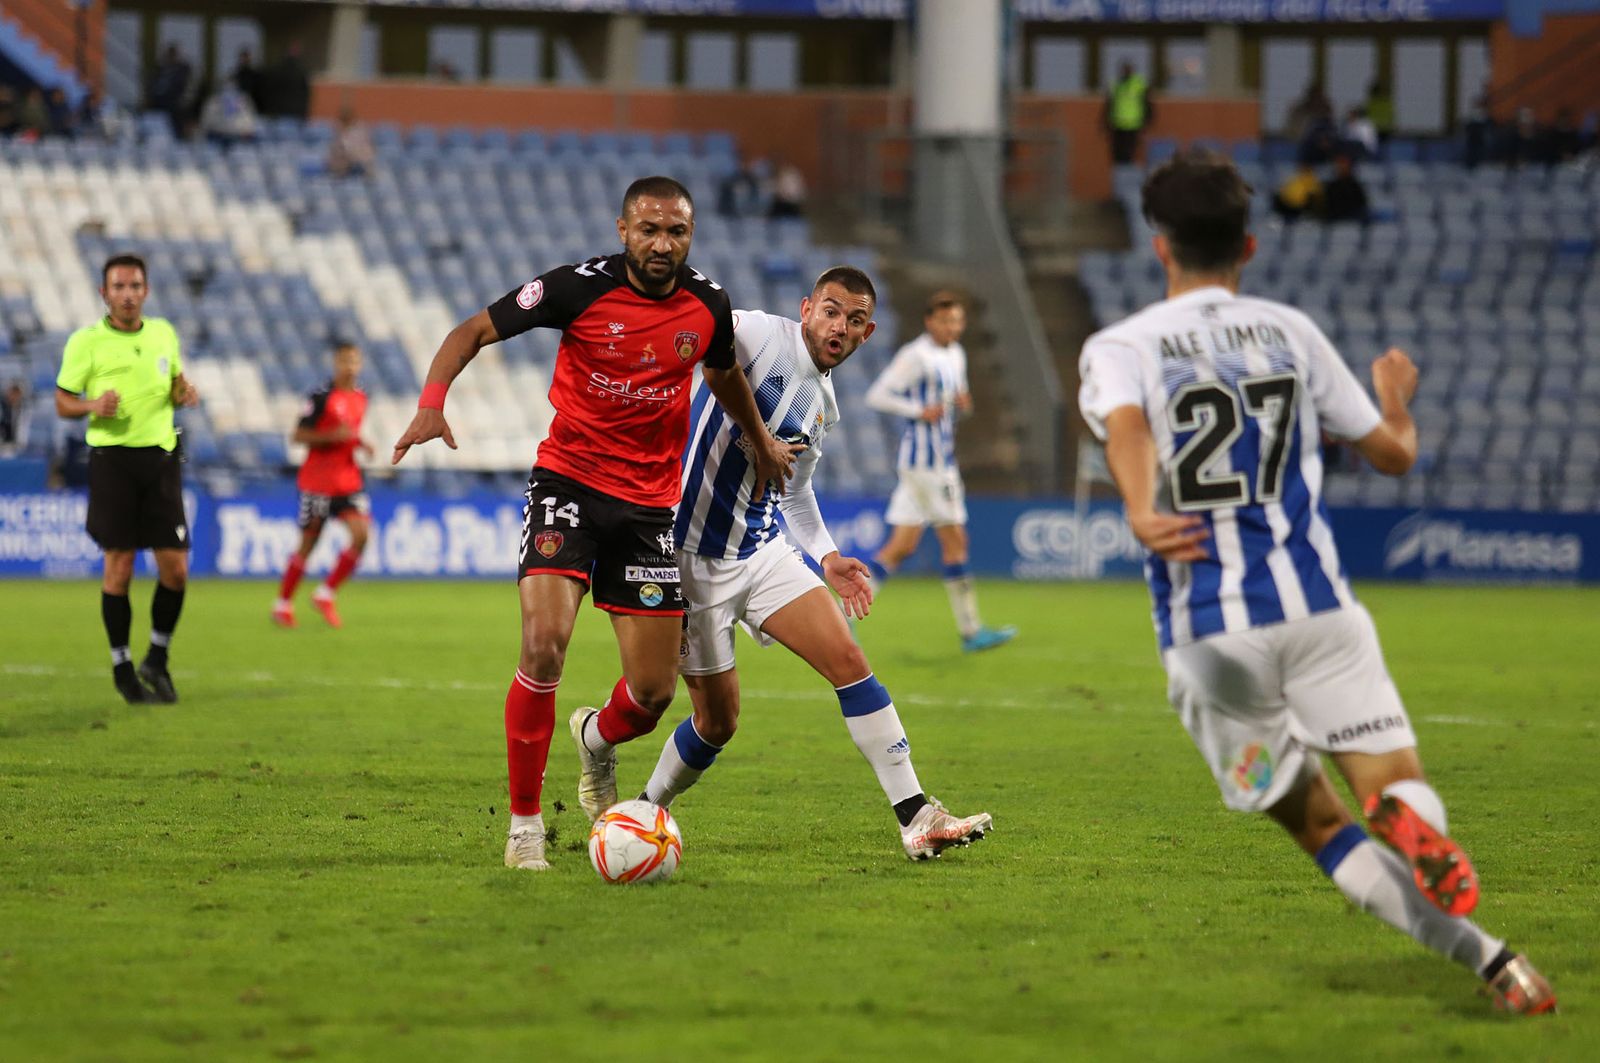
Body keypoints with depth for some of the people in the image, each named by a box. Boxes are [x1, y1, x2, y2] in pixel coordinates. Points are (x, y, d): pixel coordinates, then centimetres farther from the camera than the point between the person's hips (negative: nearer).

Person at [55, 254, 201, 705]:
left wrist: (185, 393, 0)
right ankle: (122, 667, 10)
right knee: (119, 564, -3)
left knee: (176, 567, -2)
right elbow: (62, 401, 3)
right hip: (112, 458, -4)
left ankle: (157, 659, 17)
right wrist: (93, 405, -17)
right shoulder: (85, 342, -2)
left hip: (160, 457, 4)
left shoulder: (163, 334, 10)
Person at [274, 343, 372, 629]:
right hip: (318, 483, -6)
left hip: (348, 482, 6)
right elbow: (298, 435, -12)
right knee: (308, 544, 2)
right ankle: (283, 603, 18)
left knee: (361, 535, -11)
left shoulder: (360, 398, 10)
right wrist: (333, 436, -24)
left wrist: (360, 444, 5)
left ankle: (326, 594, 4)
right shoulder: (322, 396, -12)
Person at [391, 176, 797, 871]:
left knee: (653, 694, 1)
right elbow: (472, 332, -8)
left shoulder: (707, 305, -2)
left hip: (650, 501, 3)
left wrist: (761, 441, 30)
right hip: (569, 481, -3)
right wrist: (432, 403, -24)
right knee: (544, 645, -24)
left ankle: (597, 745, 40)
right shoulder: (580, 289, -13)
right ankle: (524, 823, -9)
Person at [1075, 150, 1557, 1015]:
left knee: (1316, 823, 9)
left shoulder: (1118, 349, 6)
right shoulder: (1290, 332, 12)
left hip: (1207, 635, 0)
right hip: (1316, 606, 0)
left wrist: (1142, 516, -36)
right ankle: (1405, 816, -41)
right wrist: (1396, 399, 40)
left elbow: (1125, 426, -18)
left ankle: (1479, 952, -12)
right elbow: (1394, 454, 18)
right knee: (1399, 786, 0)